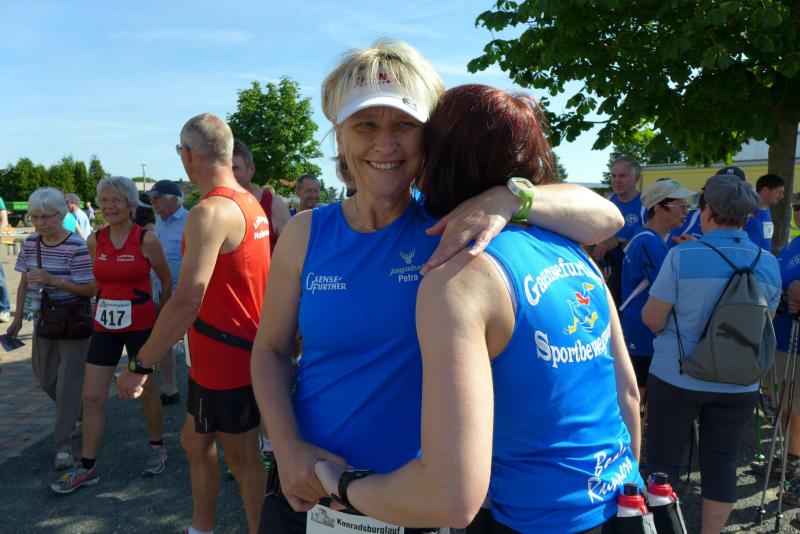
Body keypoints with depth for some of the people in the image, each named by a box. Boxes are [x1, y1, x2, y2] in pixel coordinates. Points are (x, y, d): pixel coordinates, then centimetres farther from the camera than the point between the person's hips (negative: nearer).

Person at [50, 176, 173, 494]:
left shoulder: (146, 240, -10)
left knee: (146, 391, 10)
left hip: (140, 324, -4)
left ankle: (157, 448, 32)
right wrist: (103, 306, 14)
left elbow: (167, 281, 2)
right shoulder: (94, 241, 1)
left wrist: (162, 317, 11)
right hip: (104, 326, 4)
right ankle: (87, 468, 18)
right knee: (92, 398, 4)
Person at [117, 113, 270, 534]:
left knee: (242, 459, 7)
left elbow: (187, 301, -27)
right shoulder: (251, 203, 8)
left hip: (225, 359, -9)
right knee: (195, 442, 23)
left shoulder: (211, 212, -22)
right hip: (245, 350, 9)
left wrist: (141, 366, -21)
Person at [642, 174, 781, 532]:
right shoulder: (768, 264, -1)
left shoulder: (682, 257, -15)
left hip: (677, 378, -3)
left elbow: (653, 319, -12)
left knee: (662, 460, 11)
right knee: (721, 463, 15)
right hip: (738, 383, 3)